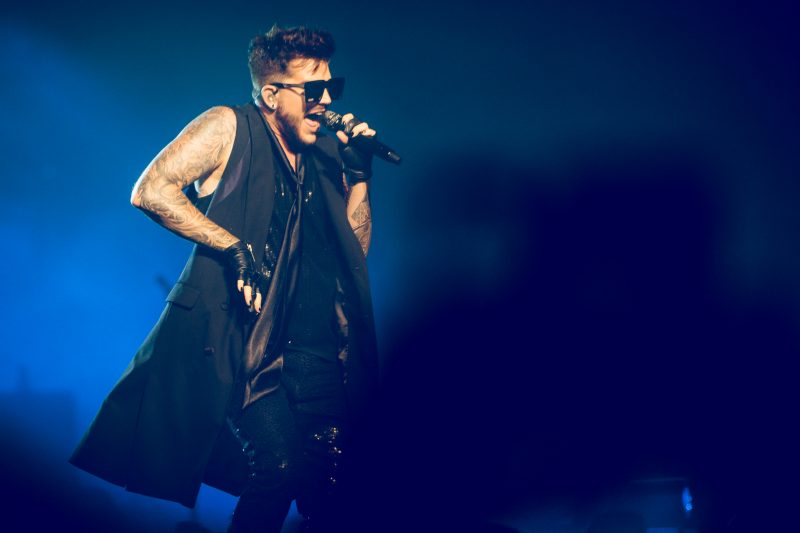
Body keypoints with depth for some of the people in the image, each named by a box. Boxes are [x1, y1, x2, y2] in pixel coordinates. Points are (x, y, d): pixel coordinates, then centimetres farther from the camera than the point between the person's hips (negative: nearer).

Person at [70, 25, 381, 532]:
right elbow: (150, 190, -12)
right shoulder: (229, 128, 0)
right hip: (245, 341, -6)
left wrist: (360, 176, 7)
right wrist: (235, 248, -16)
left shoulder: (323, 157, 17)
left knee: (327, 487, 1)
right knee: (280, 467, -21)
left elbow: (356, 247, 20)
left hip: (318, 352, 6)